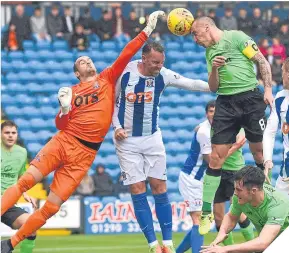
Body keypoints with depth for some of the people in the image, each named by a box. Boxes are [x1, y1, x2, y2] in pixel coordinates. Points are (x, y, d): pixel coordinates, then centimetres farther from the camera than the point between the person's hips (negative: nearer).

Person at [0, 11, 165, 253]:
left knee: (51, 208, -4)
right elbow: (61, 126, 13)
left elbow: (126, 54, 1)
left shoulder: (107, 78, 12)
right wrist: (64, 108, -7)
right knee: (26, 181, -19)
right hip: (64, 142, 1)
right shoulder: (71, 91, 14)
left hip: (85, 153, -1)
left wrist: (147, 31, -6)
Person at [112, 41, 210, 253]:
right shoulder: (124, 72, -12)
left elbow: (190, 84, -15)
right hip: (127, 140, -1)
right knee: (138, 191, -4)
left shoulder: (163, 75, -8)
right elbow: (112, 101, 1)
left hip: (152, 138, 1)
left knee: (159, 188, 0)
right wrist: (117, 126, -8)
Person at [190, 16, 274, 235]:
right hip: (225, 104, 5)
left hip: (250, 97, -5)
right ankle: (206, 212, 0)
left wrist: (268, 89, -11)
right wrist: (214, 69, -4)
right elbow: (213, 88, 16)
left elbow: (262, 61, -3)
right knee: (216, 157, -2)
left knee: (260, 153, -1)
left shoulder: (236, 37, -2)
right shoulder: (210, 53, 17)